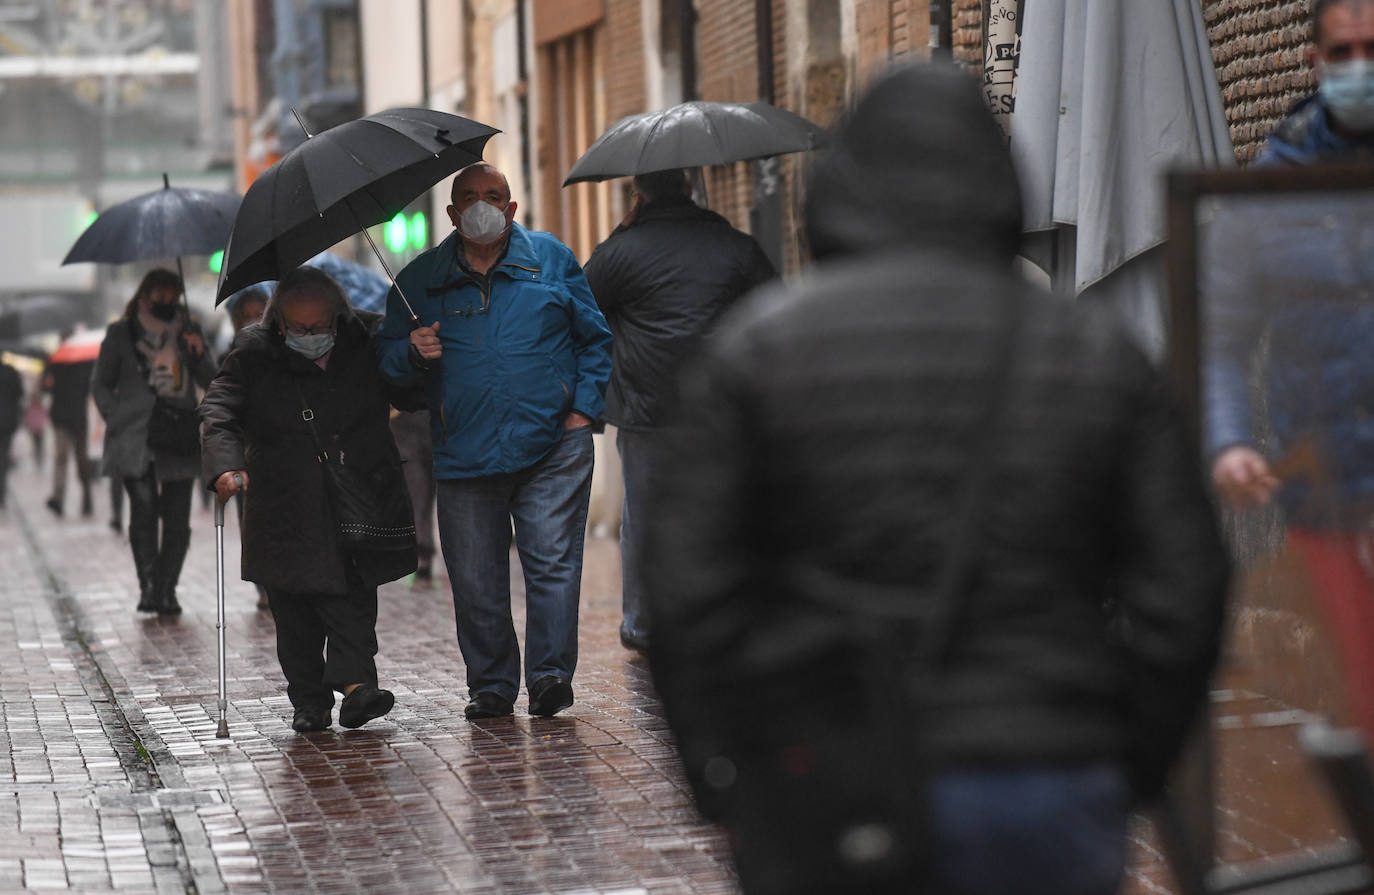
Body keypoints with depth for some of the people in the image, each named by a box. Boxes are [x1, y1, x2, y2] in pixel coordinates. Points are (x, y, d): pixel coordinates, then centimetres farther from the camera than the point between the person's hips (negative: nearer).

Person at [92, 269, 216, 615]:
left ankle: (167, 589, 3)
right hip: (136, 440, -2)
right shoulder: (121, 333, 8)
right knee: (144, 512, -11)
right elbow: (100, 384, 12)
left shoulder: (187, 332, 16)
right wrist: (117, 420, -2)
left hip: (180, 438, 2)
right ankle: (148, 585, -7)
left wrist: (200, 354, -4)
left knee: (177, 518, -3)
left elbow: (211, 382, 16)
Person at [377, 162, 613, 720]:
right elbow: (387, 358, 15)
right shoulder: (419, 280, 11)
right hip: (465, 456, 1)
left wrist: (584, 408, 4)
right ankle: (491, 686, 14)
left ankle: (550, 674, -4)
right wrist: (413, 353, -8)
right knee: (475, 581, 2)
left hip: (552, 447, -1)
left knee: (552, 563, -9)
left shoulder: (552, 259, 9)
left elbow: (594, 339, 14)